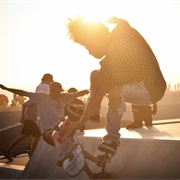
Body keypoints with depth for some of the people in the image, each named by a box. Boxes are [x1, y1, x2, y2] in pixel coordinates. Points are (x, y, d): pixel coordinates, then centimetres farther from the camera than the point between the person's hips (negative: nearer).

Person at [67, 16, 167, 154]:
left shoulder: (111, 61, -25)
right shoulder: (122, 31, -6)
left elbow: (96, 99, -21)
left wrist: (79, 124, -13)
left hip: (151, 90, -10)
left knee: (115, 92, -37)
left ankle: (112, 139, -20)